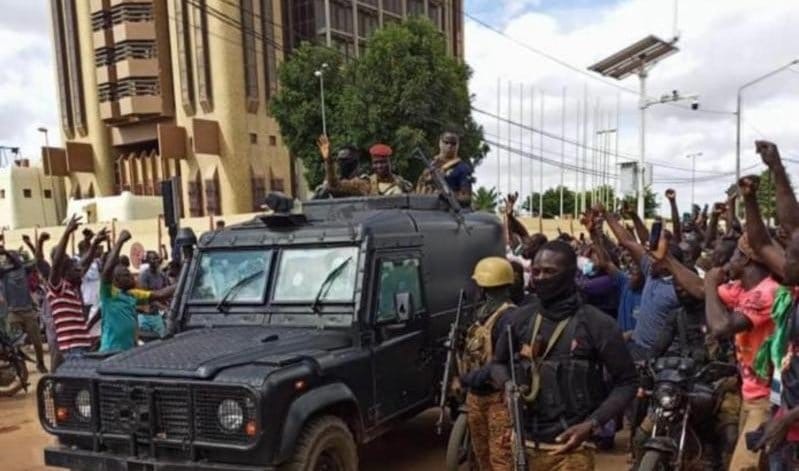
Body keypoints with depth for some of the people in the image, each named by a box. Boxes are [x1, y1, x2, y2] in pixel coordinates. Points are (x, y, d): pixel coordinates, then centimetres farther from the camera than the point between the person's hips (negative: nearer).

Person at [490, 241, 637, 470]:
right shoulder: (518, 319, 2)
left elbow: (626, 382, -4)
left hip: (570, 448, -4)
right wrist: (508, 384, -7)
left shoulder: (598, 325, -9)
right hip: (523, 442, 4)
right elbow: (498, 363, 15)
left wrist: (592, 424, -15)